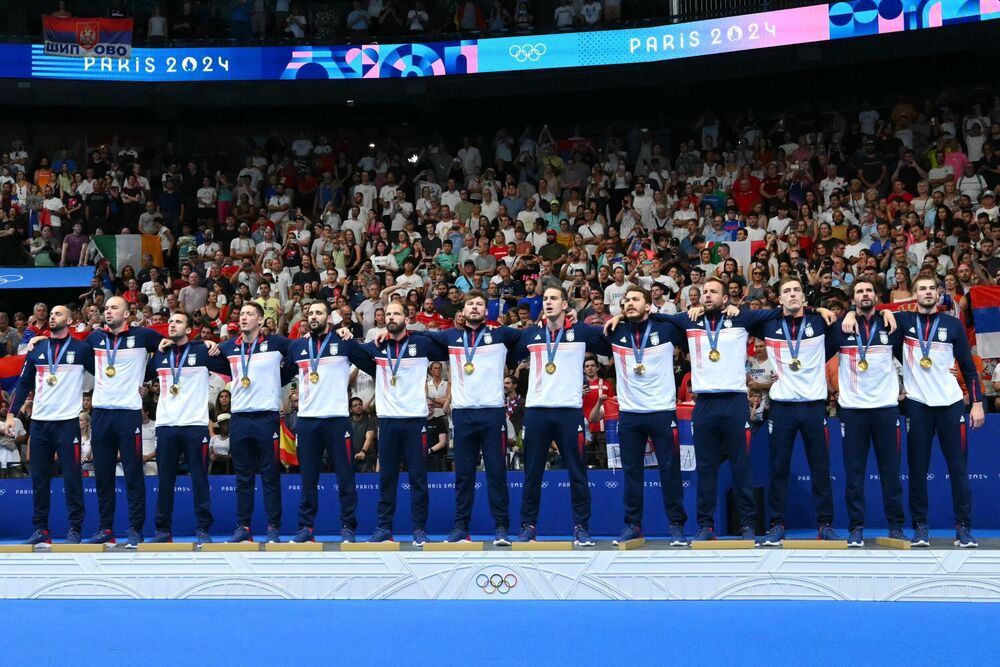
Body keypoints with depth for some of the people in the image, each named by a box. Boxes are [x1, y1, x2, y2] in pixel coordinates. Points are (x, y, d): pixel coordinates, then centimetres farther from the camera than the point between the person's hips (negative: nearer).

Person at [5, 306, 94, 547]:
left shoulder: (81, 350, 1)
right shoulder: (37, 350, 12)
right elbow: (23, 384, 14)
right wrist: (11, 414, 7)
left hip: (67, 422, -4)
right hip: (39, 422, 4)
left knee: (72, 477, -3)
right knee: (39, 478, 6)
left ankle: (74, 529, 4)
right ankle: (40, 529, 13)